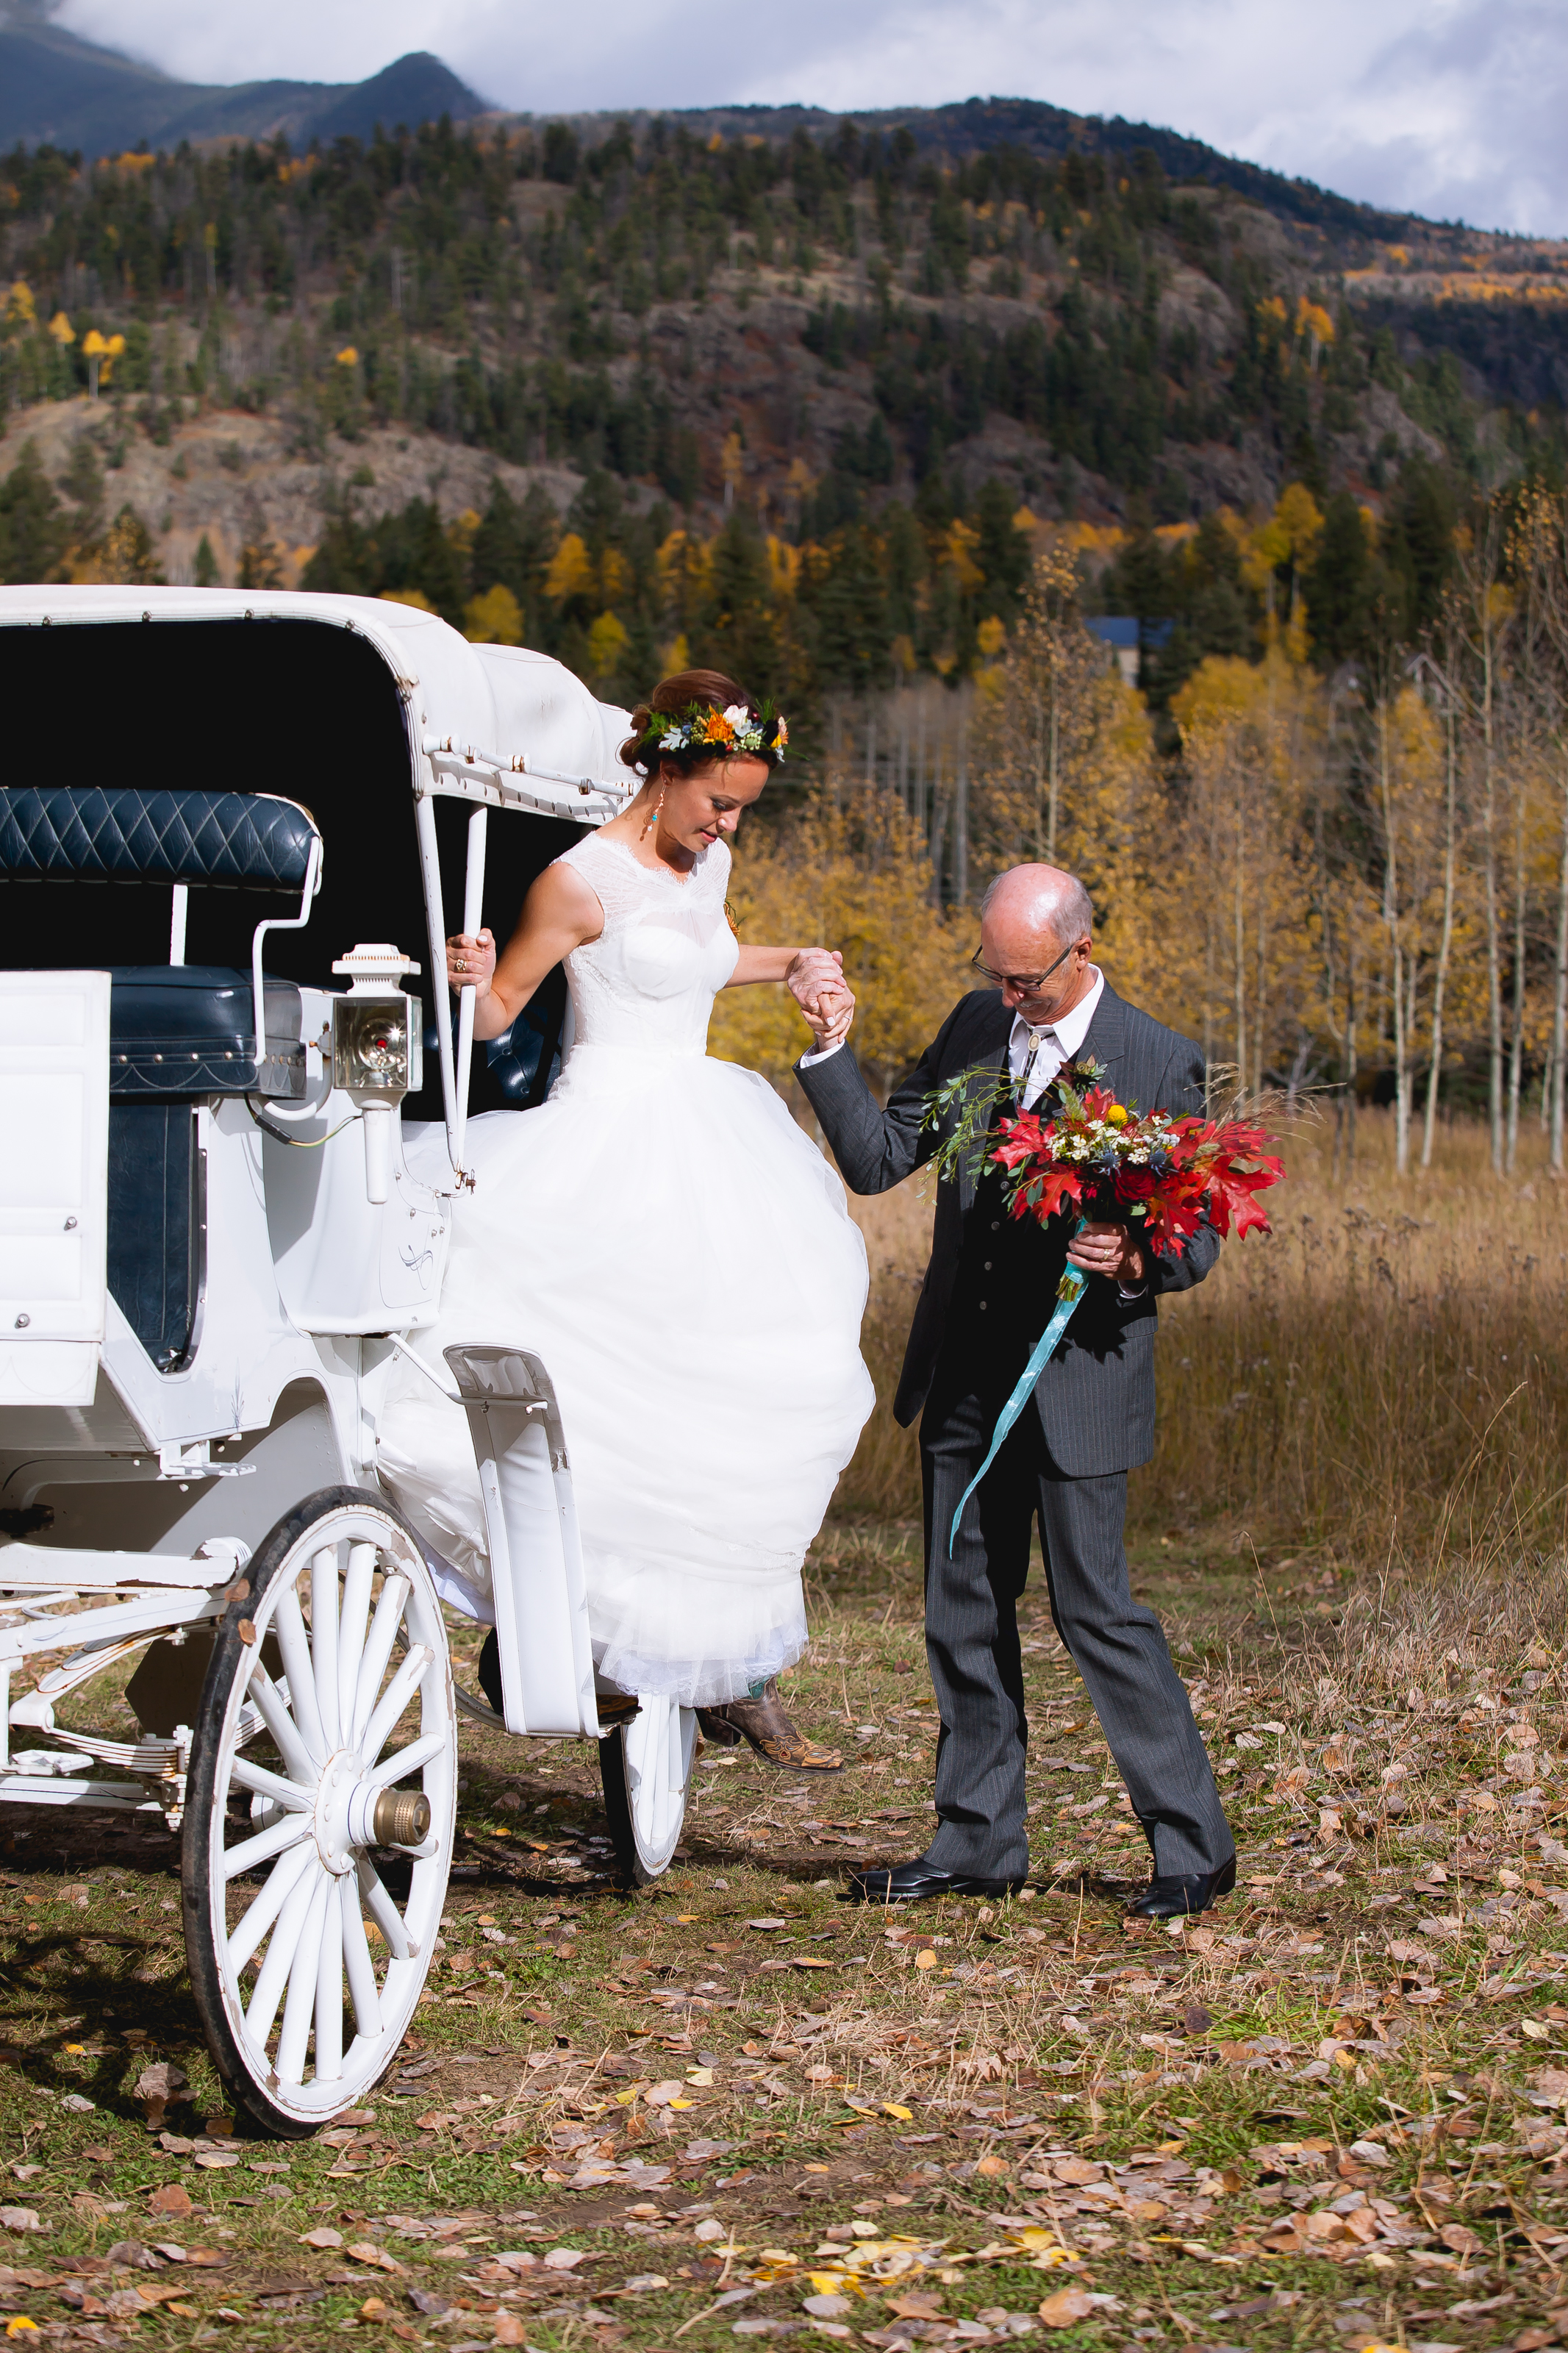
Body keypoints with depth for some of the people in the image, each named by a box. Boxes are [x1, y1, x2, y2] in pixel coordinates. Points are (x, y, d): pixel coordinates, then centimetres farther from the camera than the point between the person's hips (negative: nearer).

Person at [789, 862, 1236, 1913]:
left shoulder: (1161, 1064, -9)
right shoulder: (977, 1026, 5)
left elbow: (1200, 1234, -5)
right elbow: (878, 1159, 5)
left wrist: (1134, 1261, -26)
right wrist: (832, 1046, -7)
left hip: (1079, 1373, -6)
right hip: (964, 1374, 6)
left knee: (1096, 1607, -5)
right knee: (964, 1610, 11)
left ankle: (1194, 1846, 7)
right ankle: (979, 1843, 23)